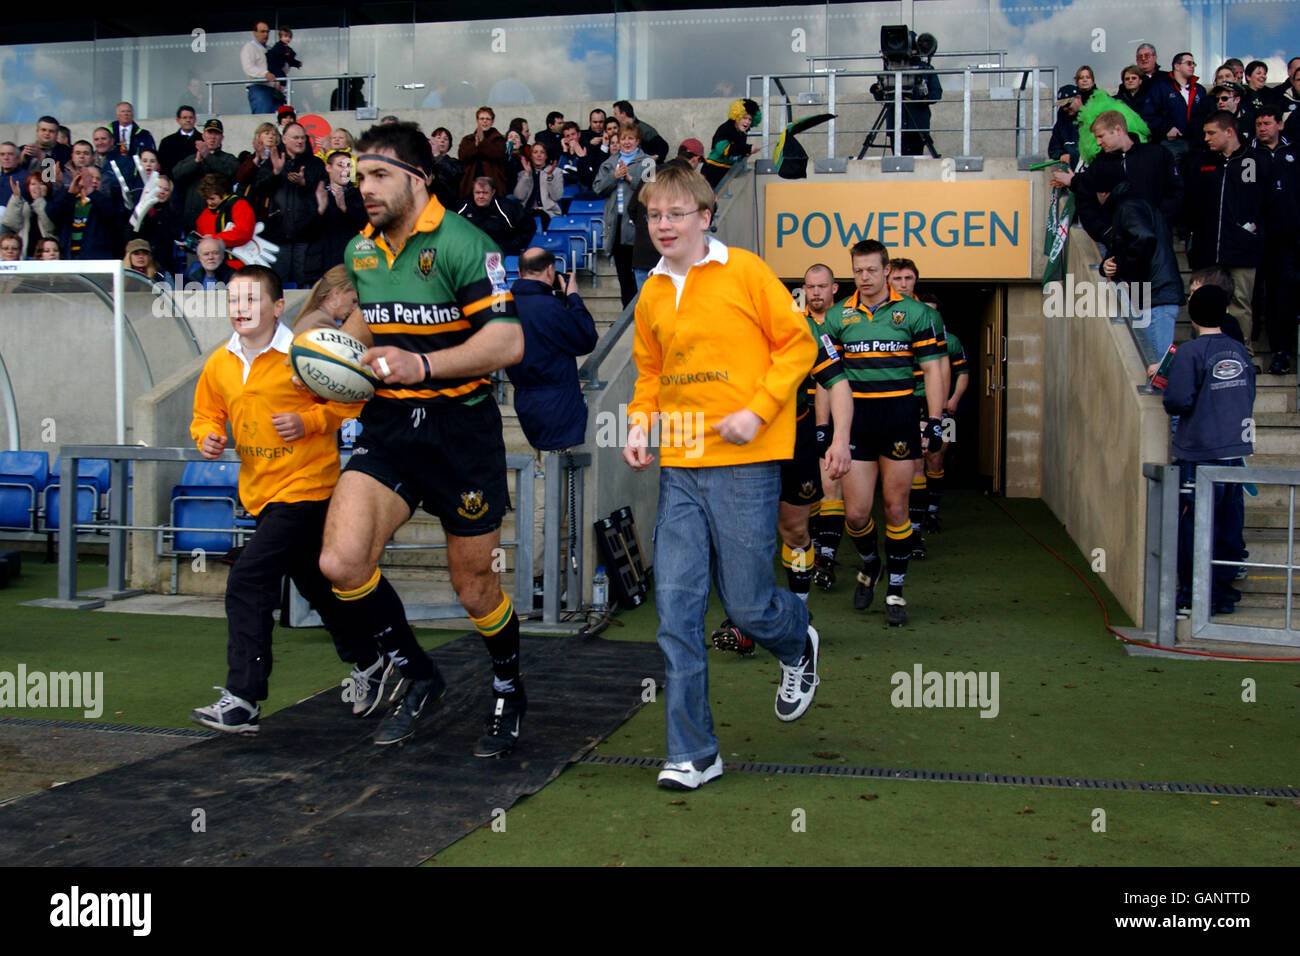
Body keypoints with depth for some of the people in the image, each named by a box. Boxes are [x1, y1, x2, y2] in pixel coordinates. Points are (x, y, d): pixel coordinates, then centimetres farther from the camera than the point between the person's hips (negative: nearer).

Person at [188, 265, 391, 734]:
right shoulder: (219, 365, 4)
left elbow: (349, 399, -5)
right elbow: (206, 414, 16)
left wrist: (308, 421, -19)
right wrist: (208, 436, -5)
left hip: (305, 487, -8)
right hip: (261, 492, 8)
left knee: (248, 581, -17)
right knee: (316, 585, 19)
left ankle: (242, 700, -12)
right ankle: (369, 664, 39)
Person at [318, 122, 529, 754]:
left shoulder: (463, 244, -13)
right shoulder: (358, 251, 8)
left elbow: (508, 342, -22)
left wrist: (424, 364, -32)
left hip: (462, 428, -5)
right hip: (387, 425, 5)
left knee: (473, 587, 5)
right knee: (341, 561, -14)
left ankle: (509, 692, 36)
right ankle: (418, 677, 11)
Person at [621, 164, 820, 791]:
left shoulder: (744, 272, -4)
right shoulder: (651, 295, 11)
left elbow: (798, 342, -2)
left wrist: (757, 412, -12)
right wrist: (641, 423, 4)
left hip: (744, 464, -4)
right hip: (679, 467, 5)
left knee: (747, 605, 1)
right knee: (676, 604, -2)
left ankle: (798, 645, 39)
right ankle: (692, 753, 7)